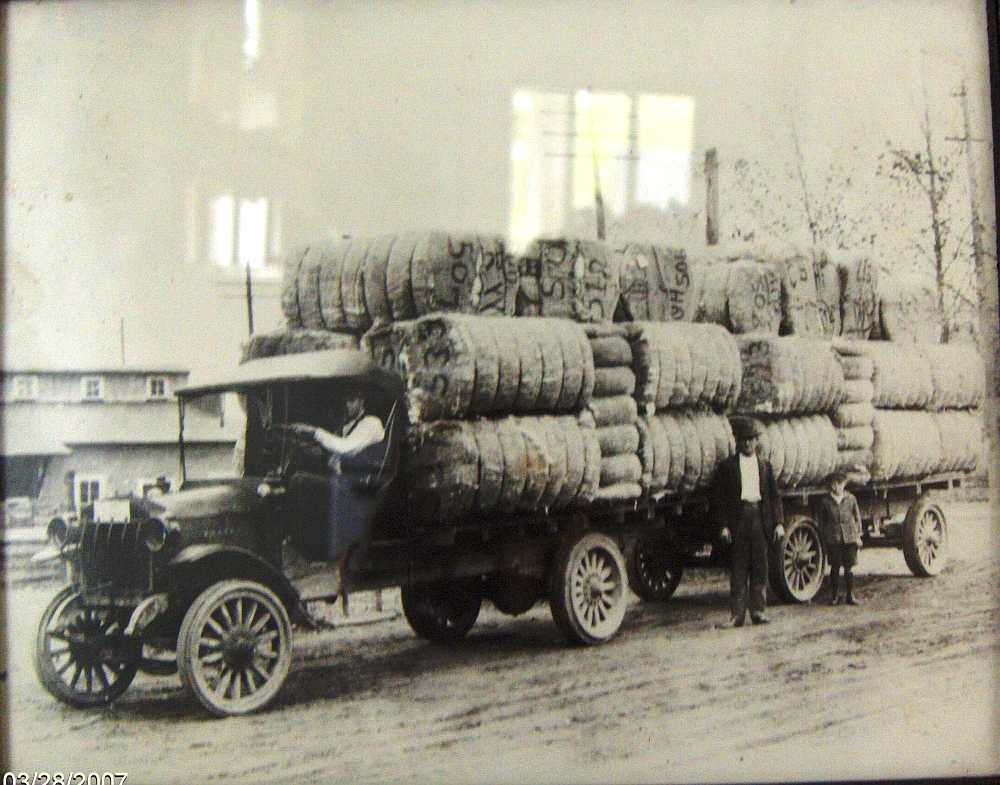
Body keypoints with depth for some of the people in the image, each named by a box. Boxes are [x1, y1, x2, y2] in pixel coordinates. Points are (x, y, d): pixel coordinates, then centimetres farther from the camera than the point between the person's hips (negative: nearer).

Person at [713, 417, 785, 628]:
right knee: (738, 568, -1)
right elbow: (719, 498, 1)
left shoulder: (765, 465, 14)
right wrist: (723, 525, -8)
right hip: (738, 519, -2)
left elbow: (774, 496, 13)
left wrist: (779, 522, 3)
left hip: (760, 518, 3)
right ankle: (736, 614, 2)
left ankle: (758, 611, 12)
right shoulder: (727, 466, 5)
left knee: (760, 567, 5)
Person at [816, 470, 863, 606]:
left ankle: (850, 595, 12)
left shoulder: (850, 498, 3)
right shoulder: (825, 500, 1)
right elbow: (821, 519, 8)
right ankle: (834, 596, 15)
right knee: (835, 567, 5)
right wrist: (824, 537, 5)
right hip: (833, 538, 0)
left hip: (849, 537, 0)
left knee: (849, 567, 3)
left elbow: (857, 517, 11)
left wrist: (858, 534, 6)